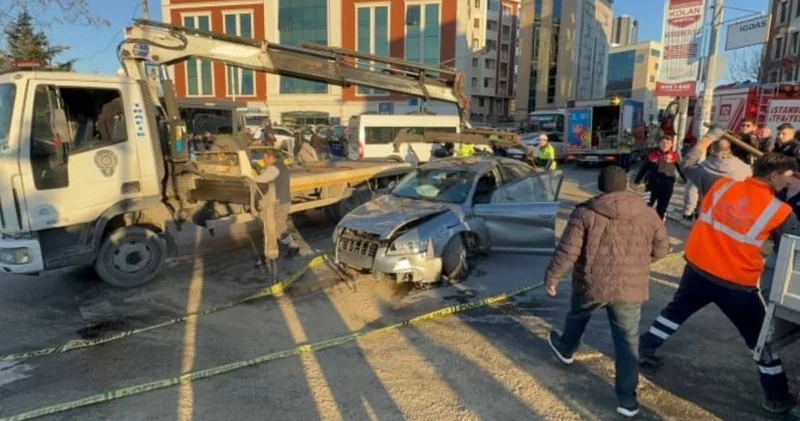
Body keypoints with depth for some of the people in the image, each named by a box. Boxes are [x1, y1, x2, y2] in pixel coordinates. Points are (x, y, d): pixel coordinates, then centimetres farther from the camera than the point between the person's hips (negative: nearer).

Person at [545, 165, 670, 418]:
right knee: (628, 341, 11)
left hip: (591, 284, -1)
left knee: (578, 316, 27)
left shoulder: (585, 213, -9)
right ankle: (627, 398, 13)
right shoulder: (648, 214, 1)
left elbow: (567, 251, -12)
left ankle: (565, 349, 51)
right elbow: (661, 248, 10)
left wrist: (551, 277, -1)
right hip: (631, 288, 2)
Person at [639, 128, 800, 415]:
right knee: (760, 336, 14)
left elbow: (688, 164, 8)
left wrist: (708, 138, 21)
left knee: (677, 310, 24)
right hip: (737, 284, -3)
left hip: (699, 270, 3)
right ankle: (777, 397, 26)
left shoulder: (720, 185, -6)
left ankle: (644, 349, 33)